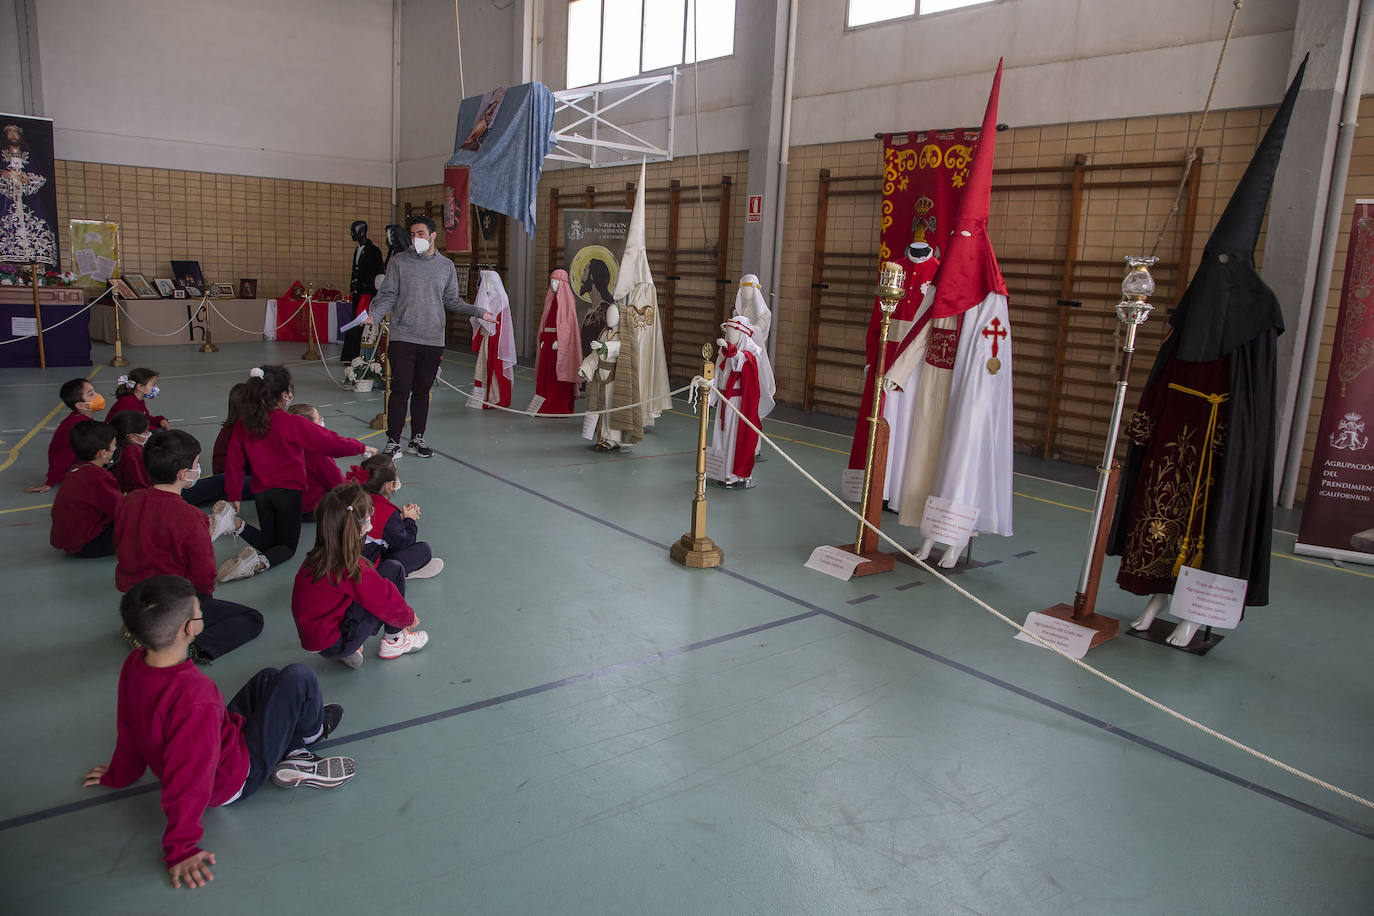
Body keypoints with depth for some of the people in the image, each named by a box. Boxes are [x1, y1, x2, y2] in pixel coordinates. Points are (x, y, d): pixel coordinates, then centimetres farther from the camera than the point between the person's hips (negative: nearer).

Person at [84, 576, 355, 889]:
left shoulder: (135, 663, -16)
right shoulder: (194, 701, -42)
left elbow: (129, 728, 3)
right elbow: (189, 780, -34)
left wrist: (118, 775, 20)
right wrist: (180, 850, -22)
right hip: (234, 781, -8)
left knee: (269, 679, 21)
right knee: (298, 678, -9)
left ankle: (292, 754, 24)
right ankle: (312, 730, 23)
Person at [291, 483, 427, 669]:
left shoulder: (316, 557, 0)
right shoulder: (352, 569, -25)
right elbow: (385, 600, -13)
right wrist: (409, 617, 9)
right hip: (334, 645, -8)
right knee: (393, 570, -7)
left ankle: (350, 648, 14)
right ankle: (393, 641, 8)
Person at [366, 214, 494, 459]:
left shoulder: (446, 266, 11)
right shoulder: (399, 262, 4)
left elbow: (452, 301, 15)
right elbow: (388, 296, 3)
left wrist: (477, 311, 1)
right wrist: (374, 315, -15)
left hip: (433, 340, 2)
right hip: (403, 337, -2)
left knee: (422, 391, 9)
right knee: (400, 389, -5)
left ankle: (417, 439, 20)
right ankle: (393, 441, 4)